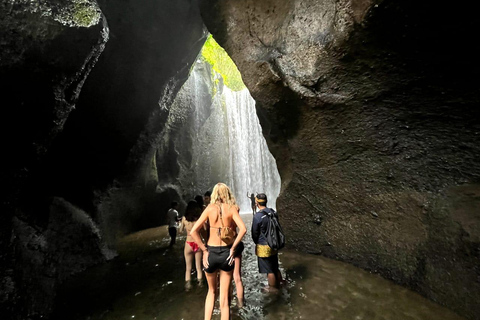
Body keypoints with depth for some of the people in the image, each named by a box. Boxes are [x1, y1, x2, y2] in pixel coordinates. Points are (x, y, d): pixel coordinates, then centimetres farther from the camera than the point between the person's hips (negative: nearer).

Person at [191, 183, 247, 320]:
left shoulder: (210, 208, -4)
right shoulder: (232, 208, -5)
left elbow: (193, 231, -9)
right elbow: (243, 229, -18)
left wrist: (204, 250, -5)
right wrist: (233, 248, -9)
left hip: (211, 253, 1)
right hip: (226, 253, -1)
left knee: (211, 291, 28)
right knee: (224, 297, 16)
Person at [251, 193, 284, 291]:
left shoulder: (257, 216, -25)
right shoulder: (273, 212, -5)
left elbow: (255, 233, -14)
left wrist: (257, 243, 6)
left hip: (264, 247, -7)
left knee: (269, 270, 14)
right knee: (275, 267, 26)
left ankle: (273, 288, 31)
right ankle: (279, 283, 43)